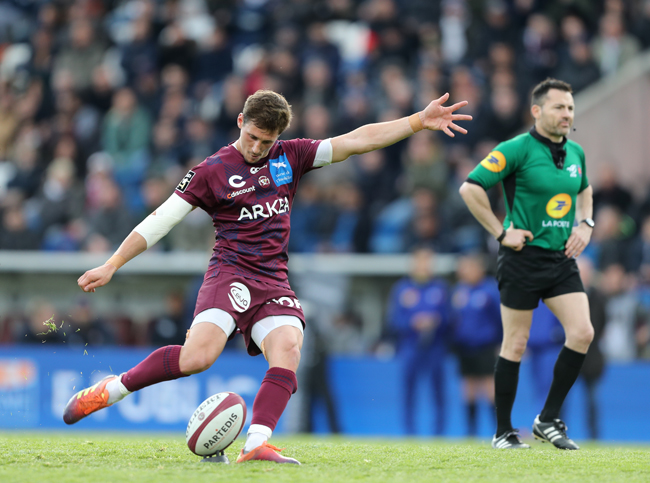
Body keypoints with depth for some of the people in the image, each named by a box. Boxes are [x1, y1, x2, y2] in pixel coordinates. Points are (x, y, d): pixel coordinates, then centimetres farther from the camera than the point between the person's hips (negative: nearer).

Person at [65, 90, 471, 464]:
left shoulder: (290, 157, 12)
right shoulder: (212, 171, 1)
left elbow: (356, 141, 7)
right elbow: (159, 222, 3)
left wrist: (419, 121, 0)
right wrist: (111, 266, 1)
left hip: (274, 283, 4)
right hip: (230, 274, -4)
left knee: (288, 348, -24)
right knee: (199, 356, -26)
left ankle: (257, 444, -33)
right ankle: (110, 390, -10)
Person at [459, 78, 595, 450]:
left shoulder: (576, 153, 9)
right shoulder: (517, 149, -12)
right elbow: (470, 188, -15)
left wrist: (585, 224, 12)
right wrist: (501, 232, -13)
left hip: (562, 258, 6)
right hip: (524, 257, -6)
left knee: (582, 333, -9)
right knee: (516, 345, 0)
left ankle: (549, 420, 4)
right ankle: (504, 432, 12)